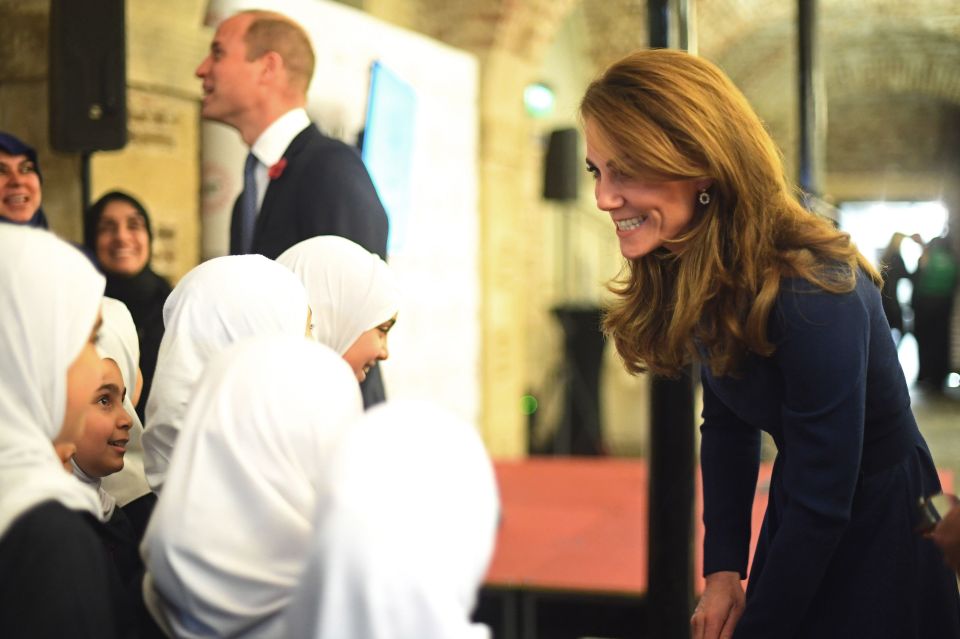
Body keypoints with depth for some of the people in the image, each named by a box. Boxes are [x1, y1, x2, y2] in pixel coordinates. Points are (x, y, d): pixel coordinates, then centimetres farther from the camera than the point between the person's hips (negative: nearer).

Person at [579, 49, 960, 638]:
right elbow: (726, 421, 2)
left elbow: (823, 505, -27)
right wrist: (723, 569, -4)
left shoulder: (813, 294, -32)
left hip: (877, 529, -7)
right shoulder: (694, 274, -8)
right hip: (796, 514, 7)